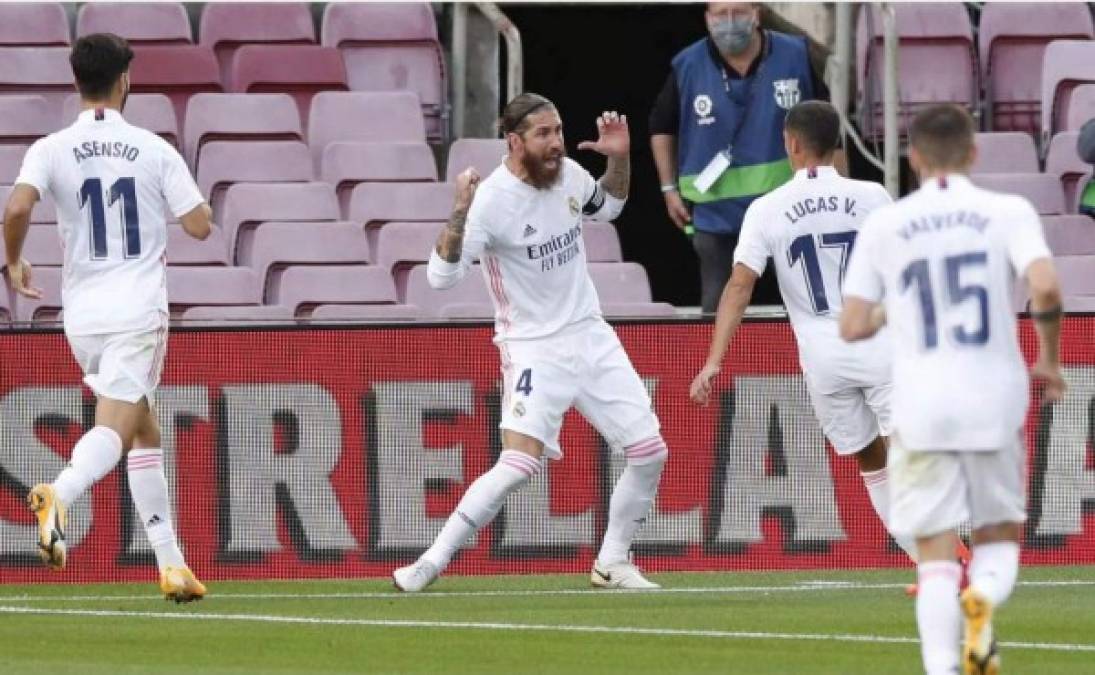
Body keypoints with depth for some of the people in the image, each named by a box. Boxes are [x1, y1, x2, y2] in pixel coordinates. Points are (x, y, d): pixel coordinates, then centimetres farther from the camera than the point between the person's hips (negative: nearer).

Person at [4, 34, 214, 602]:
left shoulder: (52, 150, 0)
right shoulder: (154, 150, -1)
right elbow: (200, 226, -2)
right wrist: (186, 197, 21)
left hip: (83, 313, 3)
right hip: (138, 310, -3)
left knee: (145, 432, 17)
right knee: (113, 431, -14)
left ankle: (170, 562, 15)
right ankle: (59, 496, -46)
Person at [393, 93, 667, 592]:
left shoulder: (568, 173, -1)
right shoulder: (493, 199, -20)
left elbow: (607, 207, 22)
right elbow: (442, 276, -26)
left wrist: (619, 157, 4)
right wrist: (460, 214, -39)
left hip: (591, 337, 7)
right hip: (533, 348, -7)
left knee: (649, 453, 3)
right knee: (519, 465, -23)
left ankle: (612, 563, 19)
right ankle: (432, 561, -13)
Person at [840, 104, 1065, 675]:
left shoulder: (883, 226, 4)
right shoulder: (1007, 212, 1)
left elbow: (852, 327, 2)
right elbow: (1045, 288, -14)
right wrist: (1048, 359, 3)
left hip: (921, 409, 0)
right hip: (995, 402, 0)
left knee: (936, 557, 4)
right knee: (1000, 536, 16)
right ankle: (984, 598, -18)